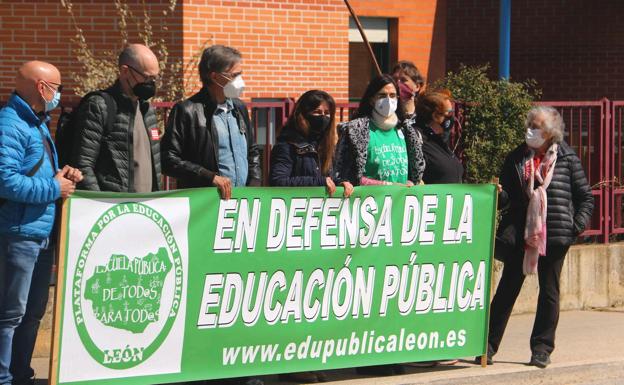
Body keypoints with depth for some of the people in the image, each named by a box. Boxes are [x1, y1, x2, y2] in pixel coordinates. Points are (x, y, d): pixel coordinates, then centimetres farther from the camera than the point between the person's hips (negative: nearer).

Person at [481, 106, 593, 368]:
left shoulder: (567, 159, 0)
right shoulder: (516, 158, 6)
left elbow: (585, 197, 6)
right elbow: (506, 197, 9)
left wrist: (578, 225, -5)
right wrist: (497, 194, -13)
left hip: (554, 237, -1)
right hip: (519, 235, 1)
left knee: (549, 292, 6)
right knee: (507, 289, 3)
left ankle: (542, 348, 14)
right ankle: (489, 344, 8)